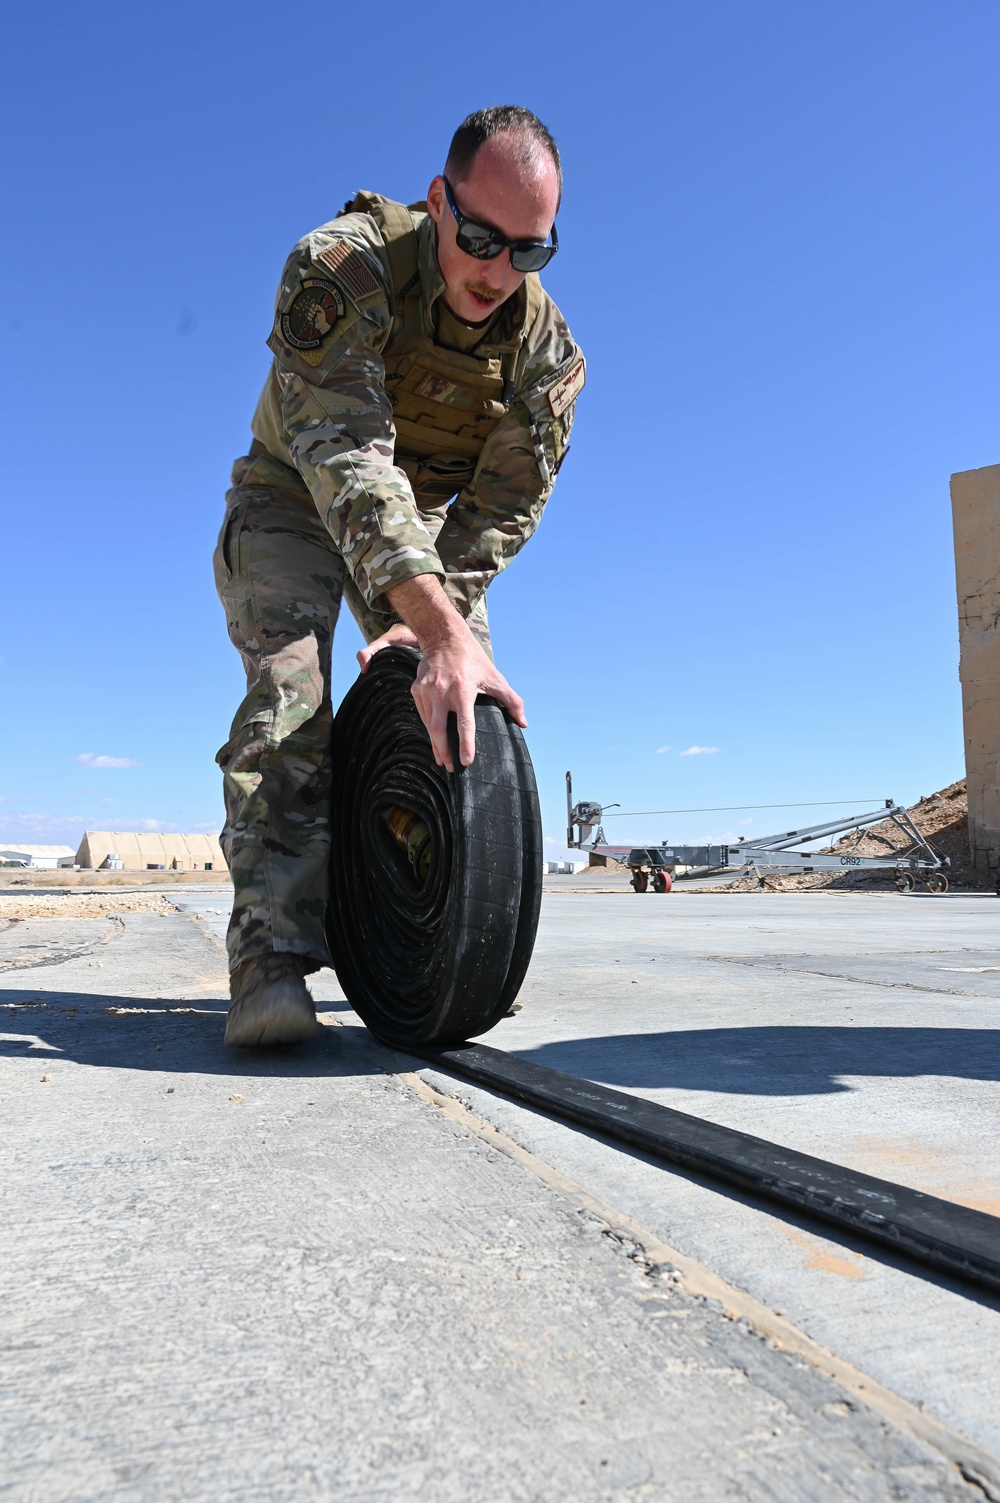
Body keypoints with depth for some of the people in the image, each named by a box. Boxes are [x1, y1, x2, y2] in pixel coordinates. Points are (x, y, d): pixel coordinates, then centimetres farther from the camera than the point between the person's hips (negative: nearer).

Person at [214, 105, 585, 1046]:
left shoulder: (547, 351, -15)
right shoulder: (342, 269, -29)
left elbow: (502, 509, -16)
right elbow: (343, 456, -42)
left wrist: (433, 621, -33)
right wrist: (441, 629, -54)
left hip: (423, 522, 4)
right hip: (294, 499, -3)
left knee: (469, 704, -10)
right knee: (291, 688, -26)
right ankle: (269, 952, -25)